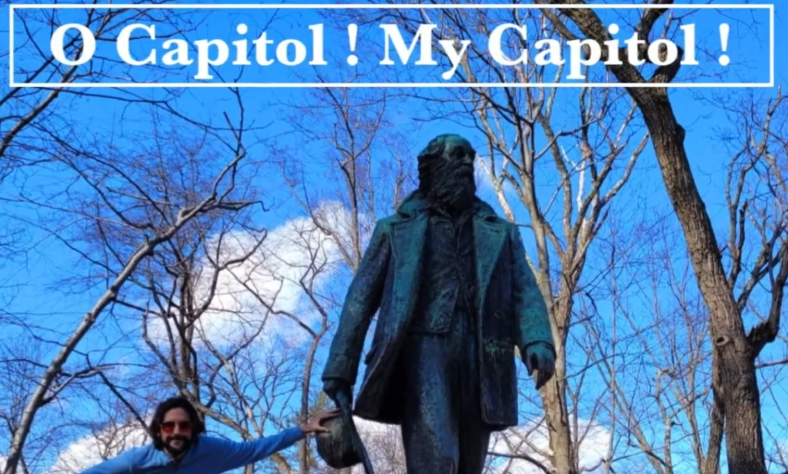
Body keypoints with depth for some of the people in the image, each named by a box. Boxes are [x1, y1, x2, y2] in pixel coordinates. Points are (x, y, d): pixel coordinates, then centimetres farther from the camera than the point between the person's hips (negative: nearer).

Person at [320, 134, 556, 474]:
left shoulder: (500, 234, 25)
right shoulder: (396, 230, 20)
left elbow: (525, 292, 9)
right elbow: (361, 300, 14)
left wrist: (538, 342, -12)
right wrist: (340, 370, 2)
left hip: (479, 356, 3)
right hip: (423, 348, -3)